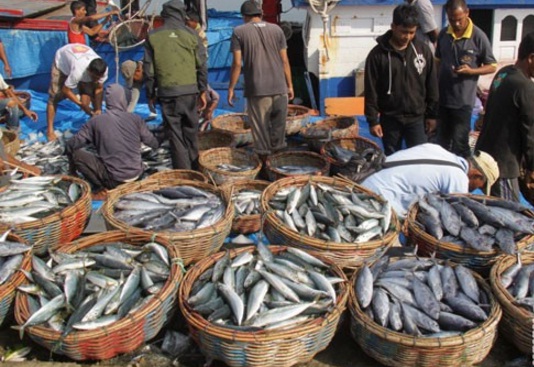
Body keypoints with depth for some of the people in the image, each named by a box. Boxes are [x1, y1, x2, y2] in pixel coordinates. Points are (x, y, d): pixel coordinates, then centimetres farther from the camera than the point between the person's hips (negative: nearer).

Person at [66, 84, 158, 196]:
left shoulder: (95, 121, -8)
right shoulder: (135, 119, -4)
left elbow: (71, 145, -5)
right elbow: (154, 144, 5)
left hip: (114, 179, -4)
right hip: (136, 174, 4)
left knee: (76, 154, 6)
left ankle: (101, 188, -1)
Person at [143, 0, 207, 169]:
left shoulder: (153, 36, 3)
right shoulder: (191, 34, 3)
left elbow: (148, 69, 4)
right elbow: (202, 66, 3)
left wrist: (150, 94, 13)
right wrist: (203, 91, 10)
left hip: (167, 92, -1)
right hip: (190, 90, 1)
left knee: (174, 134, 5)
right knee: (191, 132, 15)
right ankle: (194, 168, 23)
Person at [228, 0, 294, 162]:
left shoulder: (239, 32, 0)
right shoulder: (276, 29, 8)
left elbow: (237, 63, -6)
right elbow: (285, 61, 6)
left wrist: (231, 88, 1)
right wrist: (289, 85, 13)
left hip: (256, 89, -2)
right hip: (279, 87, 3)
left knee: (260, 128, 5)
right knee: (278, 125, 12)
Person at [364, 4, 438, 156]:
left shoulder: (423, 50, 0)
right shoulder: (377, 54, -8)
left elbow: (432, 86, 5)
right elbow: (371, 91, -6)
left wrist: (432, 114, 5)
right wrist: (373, 120, -8)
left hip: (417, 118, 1)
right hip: (390, 119, -1)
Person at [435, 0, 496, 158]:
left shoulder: (478, 36, -11)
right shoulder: (443, 34, 2)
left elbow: (492, 67, -5)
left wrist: (470, 71, -23)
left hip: (463, 100, -5)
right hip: (442, 97, 5)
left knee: (459, 144, 3)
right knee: (442, 141, 17)